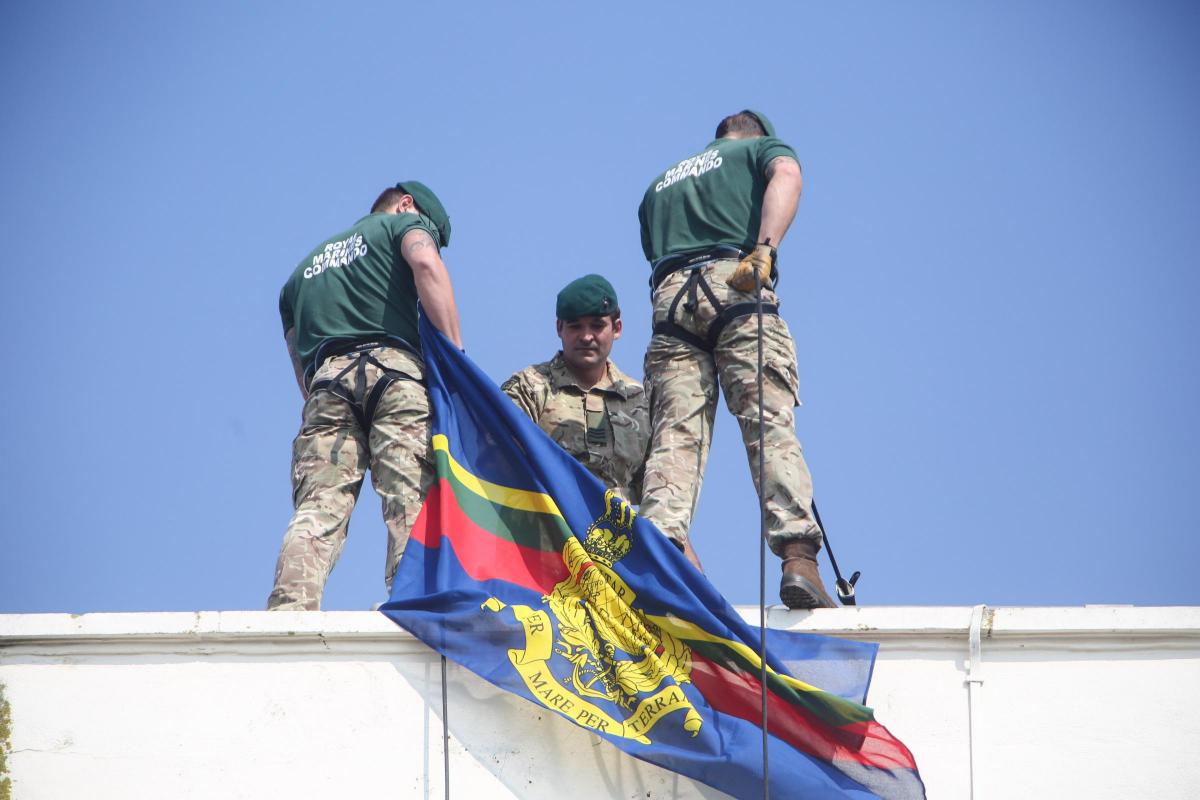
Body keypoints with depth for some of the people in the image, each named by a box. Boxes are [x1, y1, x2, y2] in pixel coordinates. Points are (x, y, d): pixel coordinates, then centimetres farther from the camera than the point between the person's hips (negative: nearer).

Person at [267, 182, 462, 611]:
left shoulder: (303, 269, 37)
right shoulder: (406, 223, 21)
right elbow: (426, 265, -3)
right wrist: (455, 354, -6)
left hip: (326, 381, 4)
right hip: (394, 367, -4)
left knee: (316, 511, -10)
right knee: (412, 499, -12)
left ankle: (288, 614, -29)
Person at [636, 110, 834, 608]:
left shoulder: (659, 186, 37)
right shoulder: (763, 148, 22)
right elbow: (786, 176, -1)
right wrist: (765, 250, -15)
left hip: (669, 297, 3)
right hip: (734, 285, -3)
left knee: (674, 436, -7)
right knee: (772, 424, -11)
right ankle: (798, 557, -26)